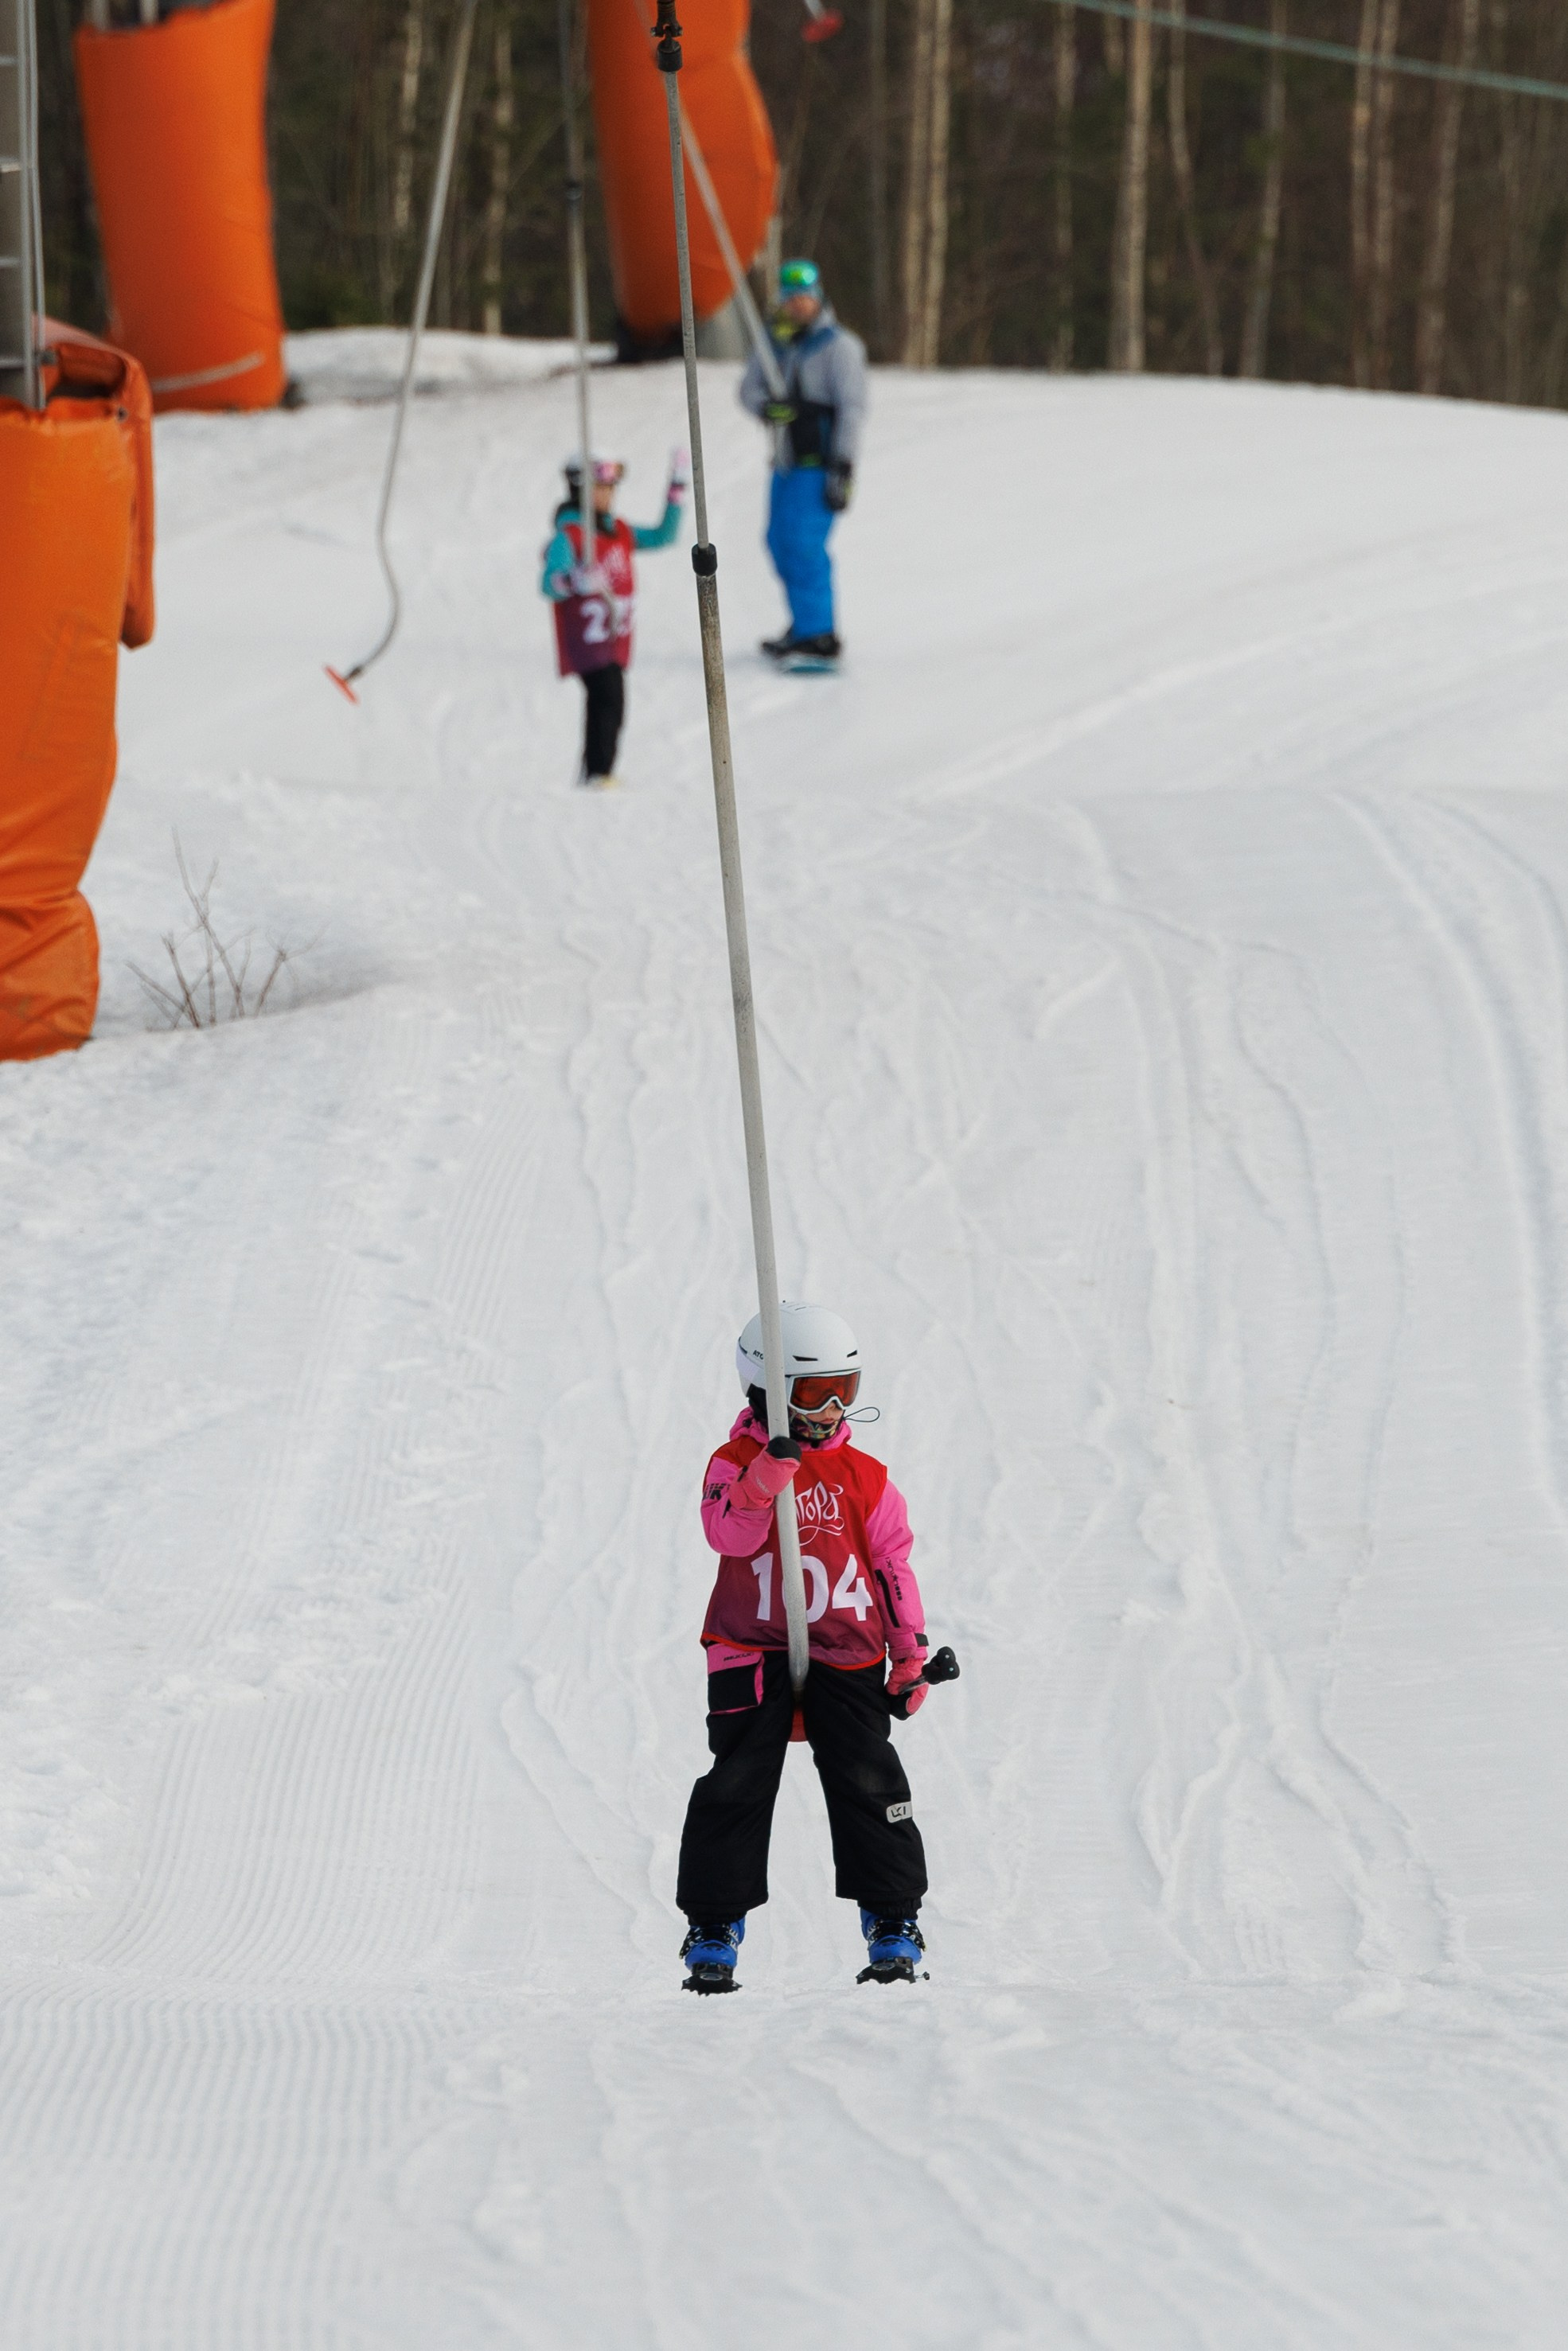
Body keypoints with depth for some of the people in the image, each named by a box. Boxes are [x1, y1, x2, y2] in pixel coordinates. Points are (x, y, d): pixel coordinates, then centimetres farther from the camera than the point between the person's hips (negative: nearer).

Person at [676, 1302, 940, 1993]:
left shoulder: (863, 1478, 6)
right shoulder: (736, 1464, 0)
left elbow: (894, 1564, 10)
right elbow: (728, 1533, -18)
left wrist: (911, 1656, 7)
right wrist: (767, 1475, -33)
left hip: (847, 1656, 2)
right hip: (753, 1656, -2)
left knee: (867, 1781, -3)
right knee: (737, 1786, -4)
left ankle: (892, 1921, 6)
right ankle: (714, 1927, 4)